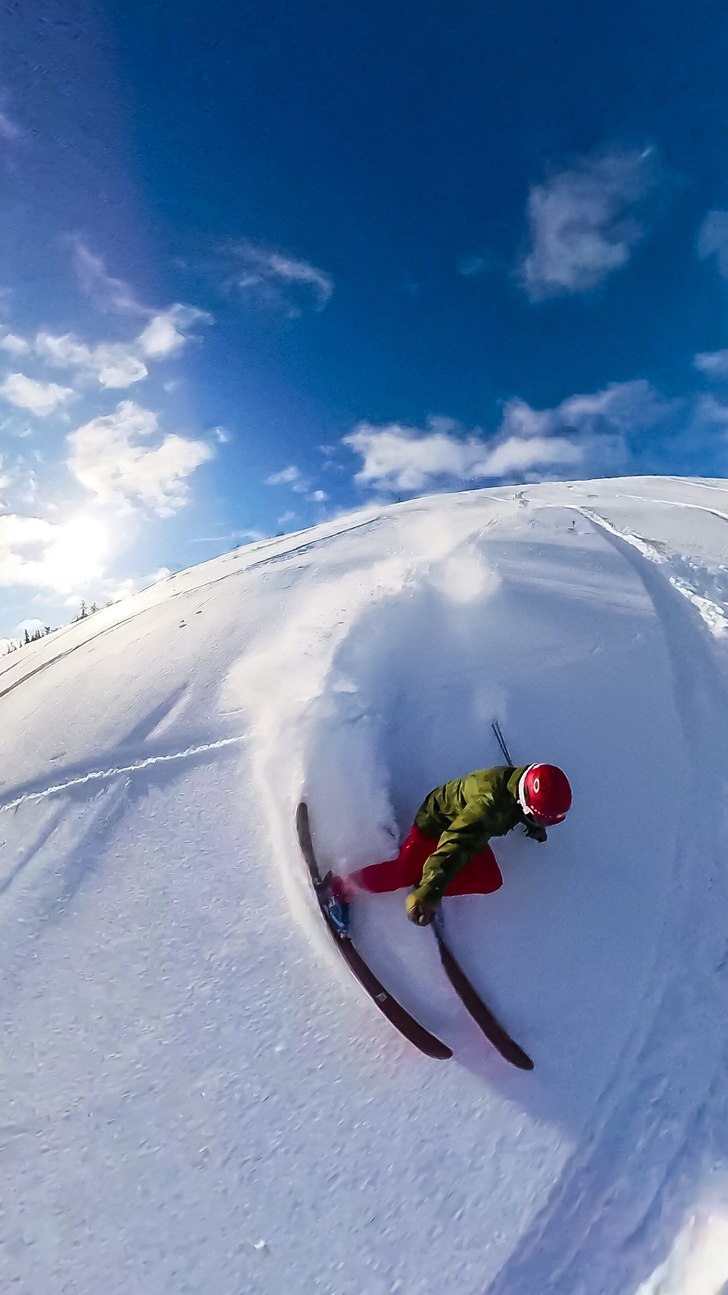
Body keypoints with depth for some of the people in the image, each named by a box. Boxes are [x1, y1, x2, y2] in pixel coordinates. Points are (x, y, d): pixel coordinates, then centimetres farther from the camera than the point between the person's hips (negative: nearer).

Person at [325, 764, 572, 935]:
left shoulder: (528, 784, -18)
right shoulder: (490, 804, -43)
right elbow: (456, 843, -50)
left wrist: (534, 828, 20)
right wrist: (429, 892, -53)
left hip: (468, 825, 8)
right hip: (438, 821, -7)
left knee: (491, 880, -7)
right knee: (404, 872, -15)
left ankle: (426, 885, 1)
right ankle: (341, 889, 4)